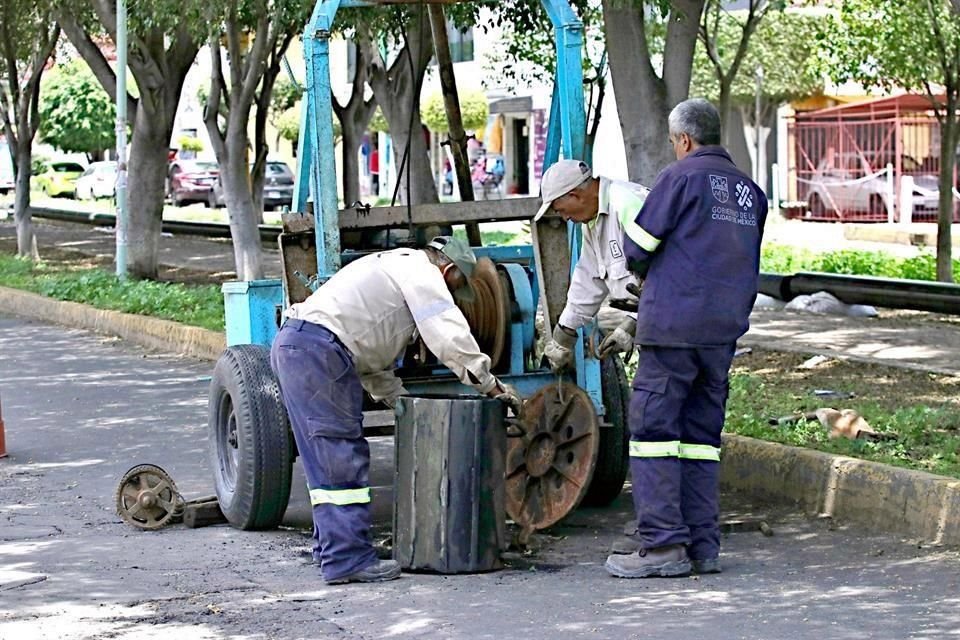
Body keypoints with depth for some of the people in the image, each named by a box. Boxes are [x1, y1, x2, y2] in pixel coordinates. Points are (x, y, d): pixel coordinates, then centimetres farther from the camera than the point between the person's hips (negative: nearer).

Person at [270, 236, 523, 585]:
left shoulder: (395, 266, 30)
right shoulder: (421, 272, -1)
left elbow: (373, 359, 30)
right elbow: (451, 339, -11)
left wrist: (401, 399, 23)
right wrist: (492, 386, -3)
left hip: (292, 347, 11)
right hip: (317, 350, -11)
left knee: (326, 459, 15)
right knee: (343, 455, -9)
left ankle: (330, 545, 21)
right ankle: (348, 559, -9)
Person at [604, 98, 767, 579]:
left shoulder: (682, 177, -6)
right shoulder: (750, 191, 15)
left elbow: (637, 247, -3)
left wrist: (648, 275, 18)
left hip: (674, 325, -7)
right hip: (724, 331, 7)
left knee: (653, 429, -4)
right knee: (702, 436, 11)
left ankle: (662, 544, -8)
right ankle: (703, 546, 9)